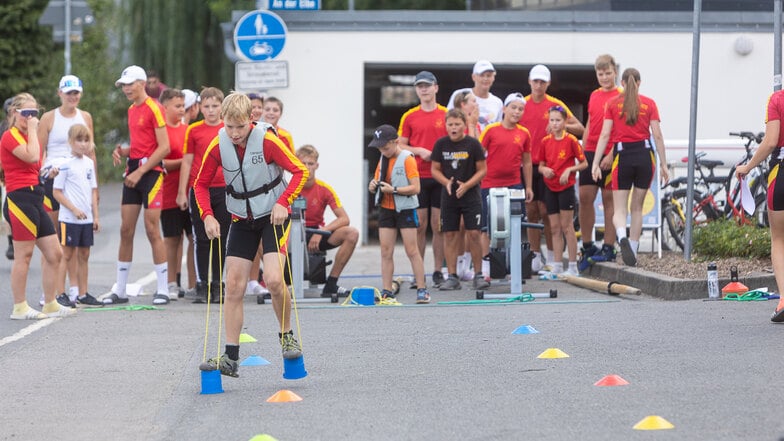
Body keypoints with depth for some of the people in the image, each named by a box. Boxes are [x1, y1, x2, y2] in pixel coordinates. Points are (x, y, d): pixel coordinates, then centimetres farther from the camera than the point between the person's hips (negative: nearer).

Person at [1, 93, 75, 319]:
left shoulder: (27, 137, 20)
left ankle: (50, 304, 15)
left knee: (54, 253, 8)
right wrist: (32, 130, -13)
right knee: (23, 255, -6)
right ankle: (20, 307, -1)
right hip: (20, 199, -9)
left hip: (35, 199, 9)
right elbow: (32, 156, -23)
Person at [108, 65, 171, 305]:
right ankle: (120, 289, 9)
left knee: (152, 230, -8)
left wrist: (140, 172, -17)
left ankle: (162, 289, -2)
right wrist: (124, 152, 5)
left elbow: (164, 147, -15)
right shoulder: (132, 110, 16)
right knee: (126, 230, 6)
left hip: (150, 171, -8)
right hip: (133, 171, 8)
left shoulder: (153, 108, -10)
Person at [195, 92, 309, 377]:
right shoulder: (218, 145, -9)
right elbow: (201, 183, 3)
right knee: (233, 286, -2)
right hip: (241, 219, 4)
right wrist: (207, 216, -11)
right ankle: (230, 358, 1)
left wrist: (283, 203, -25)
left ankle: (287, 336, 6)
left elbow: (300, 171, -13)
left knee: (273, 279, -20)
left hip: (273, 215, -4)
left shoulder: (266, 140, -20)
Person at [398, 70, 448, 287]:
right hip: (417, 177, 0)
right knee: (419, 225, 0)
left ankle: (438, 271, 7)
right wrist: (420, 151, -9)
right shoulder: (409, 117, 5)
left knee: (438, 225, 1)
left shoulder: (446, 115, 5)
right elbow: (401, 146, 7)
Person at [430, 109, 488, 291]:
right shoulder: (441, 144, 1)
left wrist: (466, 185, -16)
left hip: (470, 195, -2)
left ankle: (478, 275, 5)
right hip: (449, 196, 2)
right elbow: (435, 169, 7)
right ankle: (452, 277, 9)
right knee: (449, 235, 3)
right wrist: (447, 182, -12)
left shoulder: (473, 144, -6)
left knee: (474, 233, -5)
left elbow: (482, 170, -3)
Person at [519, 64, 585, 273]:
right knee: (531, 212, 4)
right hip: (527, 165, 3)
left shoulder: (555, 105, 1)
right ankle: (536, 257, 9)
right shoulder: (521, 104, 7)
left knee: (546, 211, -4)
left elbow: (580, 129, 2)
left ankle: (552, 258, 2)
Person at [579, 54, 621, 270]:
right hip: (591, 153, 6)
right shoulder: (594, 96, 15)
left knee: (609, 200, -1)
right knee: (585, 198, 3)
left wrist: (611, 155, -18)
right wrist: (582, 152, 15)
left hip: (609, 156, -6)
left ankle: (608, 248, 4)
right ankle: (588, 246, 11)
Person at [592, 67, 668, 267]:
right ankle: (633, 251, 17)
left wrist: (596, 163, -4)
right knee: (637, 208, 15)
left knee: (619, 209, 3)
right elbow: (657, 135, 0)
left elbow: (605, 135, -4)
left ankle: (622, 237, -28)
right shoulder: (649, 104, 3)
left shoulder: (612, 104, 2)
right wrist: (663, 164, 5)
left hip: (623, 156, -1)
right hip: (644, 155, 1)